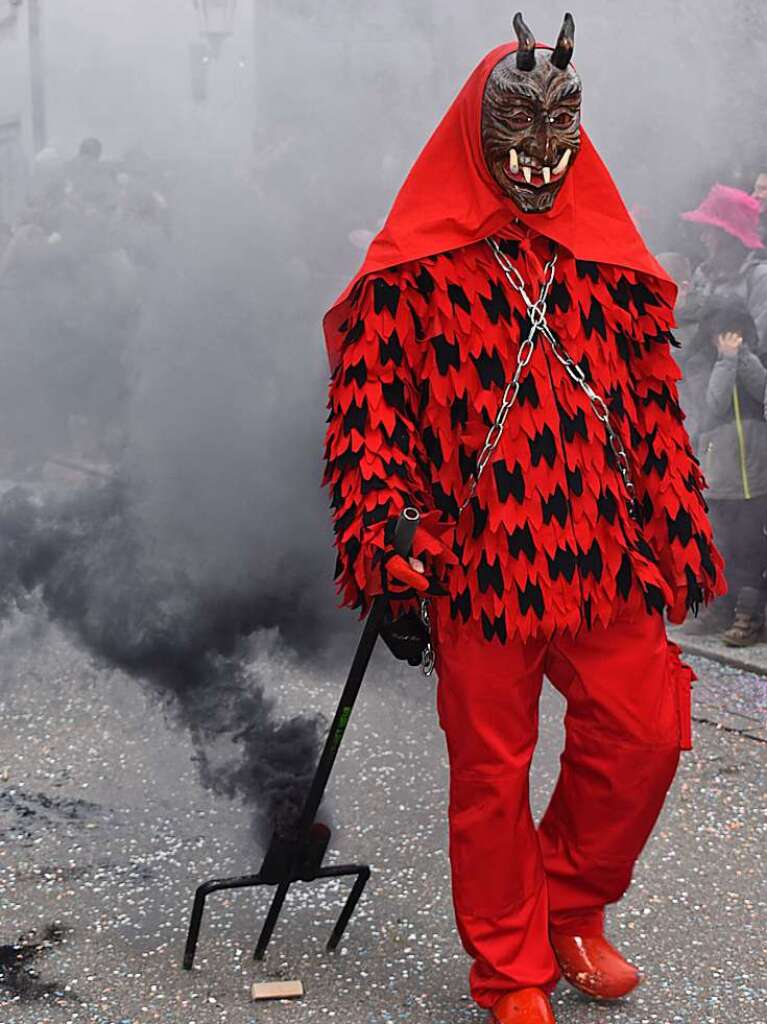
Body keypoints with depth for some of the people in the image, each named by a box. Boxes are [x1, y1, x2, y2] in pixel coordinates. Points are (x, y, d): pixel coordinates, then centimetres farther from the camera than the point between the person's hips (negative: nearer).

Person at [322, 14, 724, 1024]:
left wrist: (677, 544, 12)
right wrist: (388, 553, -11)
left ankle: (571, 906, 25)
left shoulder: (609, 262, 11)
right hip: (479, 564, -4)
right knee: (491, 771, 5)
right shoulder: (414, 273, -2)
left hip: (604, 559, 4)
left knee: (644, 732, -1)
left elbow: (654, 405, 14)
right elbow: (366, 412, -3)